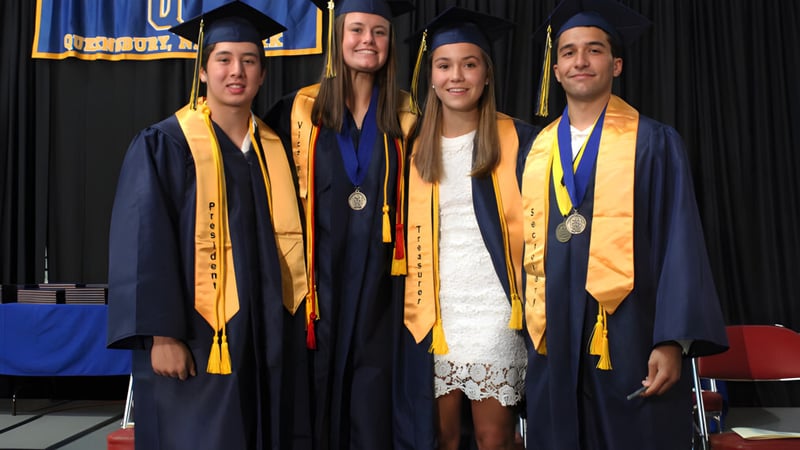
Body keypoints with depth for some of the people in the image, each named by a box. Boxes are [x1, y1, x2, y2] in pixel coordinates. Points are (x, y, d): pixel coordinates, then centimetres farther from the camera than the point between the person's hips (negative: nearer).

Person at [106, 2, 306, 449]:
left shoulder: (274, 149, 9)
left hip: (260, 338, 5)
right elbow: (143, 246, -11)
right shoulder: (163, 145, -6)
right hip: (192, 341, -5)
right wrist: (161, 334, -16)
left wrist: (291, 317, 9)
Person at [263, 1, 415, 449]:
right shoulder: (299, 109, 1)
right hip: (320, 273, -1)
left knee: (373, 396, 4)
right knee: (319, 387, 6)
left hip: (378, 277, 1)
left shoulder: (405, 117, 6)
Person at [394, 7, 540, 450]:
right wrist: (409, 305, 5)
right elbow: (405, 232, 13)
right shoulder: (415, 147, 8)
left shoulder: (518, 141, -1)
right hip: (431, 314, 3)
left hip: (493, 312, -2)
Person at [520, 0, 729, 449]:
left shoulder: (655, 142, -1)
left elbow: (681, 244, -6)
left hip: (630, 341, -3)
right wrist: (528, 329, 9)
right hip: (554, 344, 4)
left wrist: (673, 341, -14)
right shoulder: (538, 151, 10)